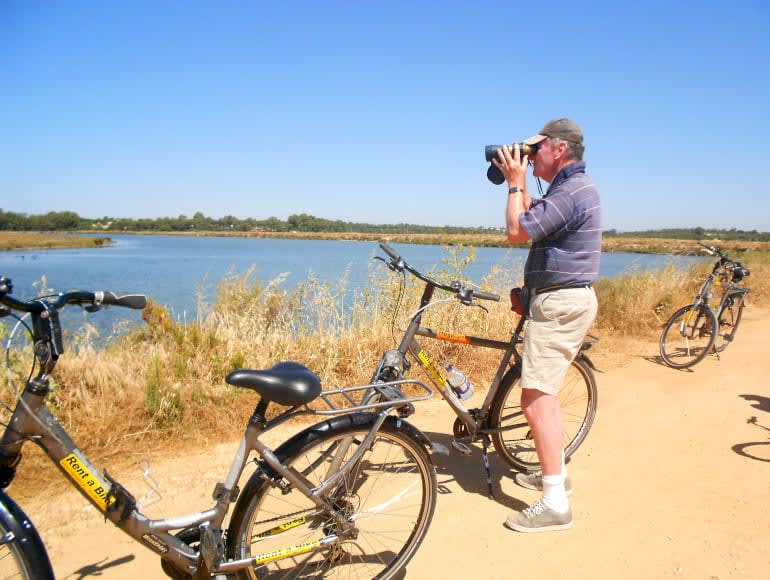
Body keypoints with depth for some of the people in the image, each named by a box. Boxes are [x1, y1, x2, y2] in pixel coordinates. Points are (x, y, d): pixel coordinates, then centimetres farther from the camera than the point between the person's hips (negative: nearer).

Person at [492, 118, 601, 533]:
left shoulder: (571, 191, -18)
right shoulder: (573, 186, 16)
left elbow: (516, 231, -18)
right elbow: (533, 221, 21)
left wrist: (516, 183, -7)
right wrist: (517, 183, 14)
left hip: (559, 302, -11)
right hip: (566, 299, 11)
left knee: (536, 399, -11)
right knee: (544, 393, 20)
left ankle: (554, 504, -5)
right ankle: (555, 473, 34)